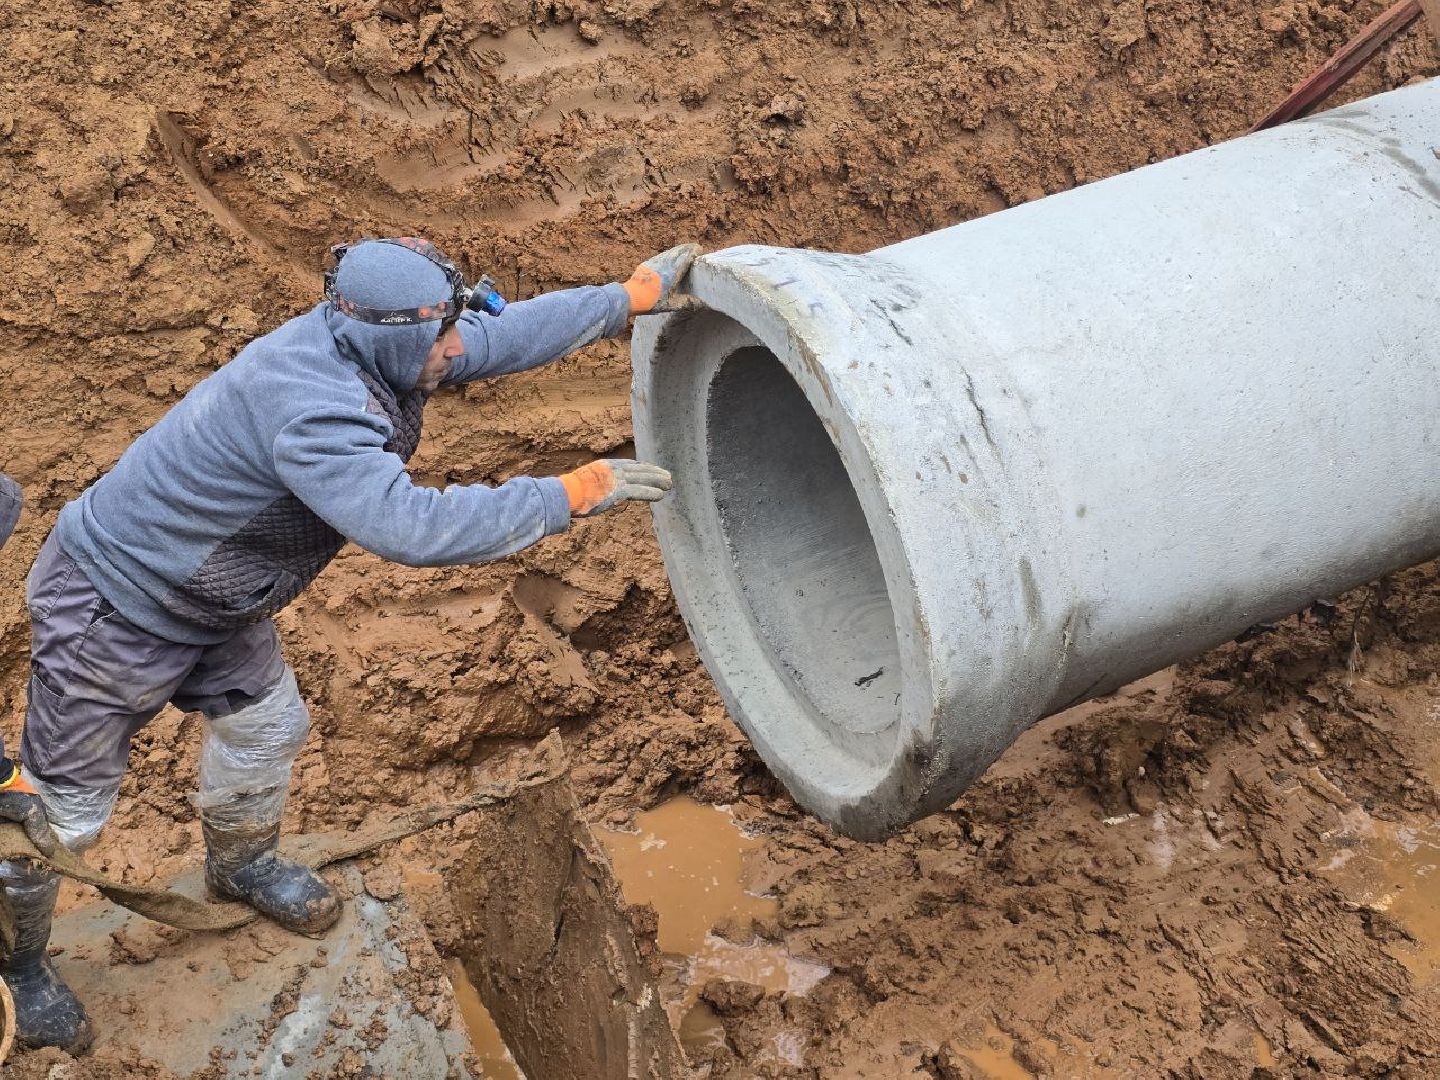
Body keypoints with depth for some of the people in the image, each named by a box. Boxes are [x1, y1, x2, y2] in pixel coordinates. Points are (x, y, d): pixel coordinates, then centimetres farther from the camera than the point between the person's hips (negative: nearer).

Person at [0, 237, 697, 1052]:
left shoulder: (362, 347, -10)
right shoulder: (308, 408, -38)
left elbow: (500, 336, 0)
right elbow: (410, 526, -46)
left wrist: (633, 297, 1)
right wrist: (571, 495, -41)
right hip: (114, 609, -9)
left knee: (265, 724, 22)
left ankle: (243, 864, 50)